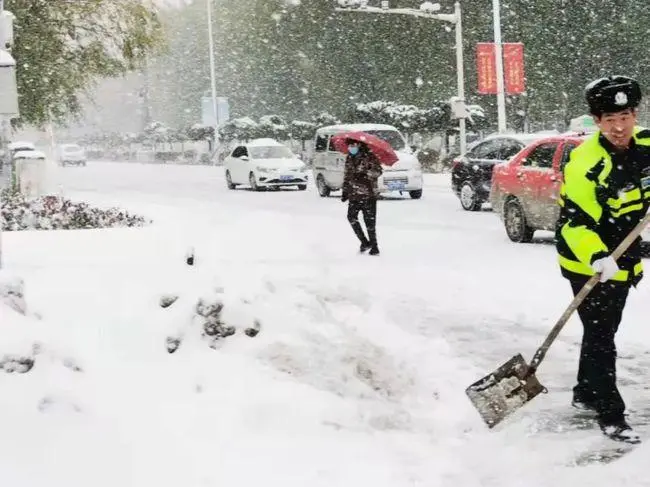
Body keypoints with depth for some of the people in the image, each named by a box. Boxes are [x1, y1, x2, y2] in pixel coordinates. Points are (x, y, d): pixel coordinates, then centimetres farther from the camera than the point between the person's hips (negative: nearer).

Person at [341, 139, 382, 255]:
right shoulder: (349, 158, 13)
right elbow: (346, 175, 22)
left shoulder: (369, 157, -7)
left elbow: (377, 171, -19)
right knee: (351, 217, -9)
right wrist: (345, 191, 18)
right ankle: (364, 242, 3)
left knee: (369, 221, -5)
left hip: (369, 194, -6)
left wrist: (365, 175, -32)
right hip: (354, 194, 6)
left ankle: (374, 247, 5)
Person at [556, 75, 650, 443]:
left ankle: (586, 393, 36)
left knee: (605, 331, 20)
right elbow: (575, 222, -29)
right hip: (589, 264, -7)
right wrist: (597, 258, -41)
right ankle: (610, 415, 0)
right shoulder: (585, 164, -27)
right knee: (600, 337, -6)